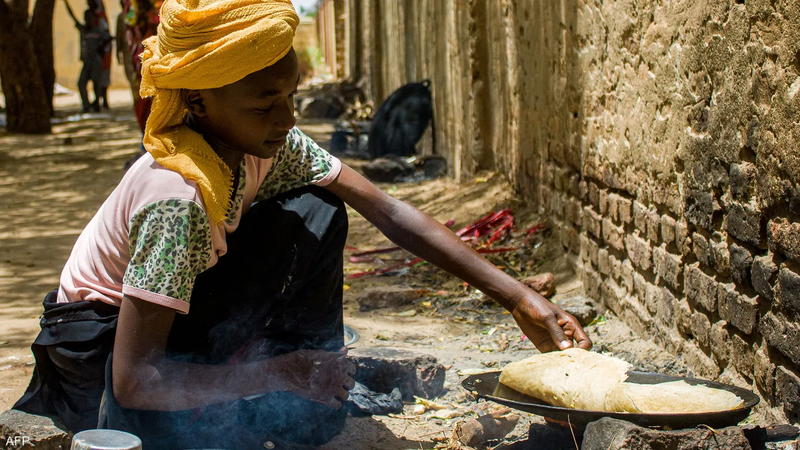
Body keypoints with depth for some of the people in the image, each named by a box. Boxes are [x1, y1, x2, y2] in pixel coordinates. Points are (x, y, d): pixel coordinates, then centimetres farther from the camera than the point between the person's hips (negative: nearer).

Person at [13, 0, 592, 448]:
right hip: (103, 343, -6)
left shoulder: (272, 144, -15)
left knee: (317, 216, -14)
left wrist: (518, 297, -16)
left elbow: (391, 213, -12)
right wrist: (281, 375, -30)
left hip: (187, 308, 7)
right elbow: (134, 381, -36)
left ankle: (313, 399, -3)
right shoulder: (176, 195, -35)